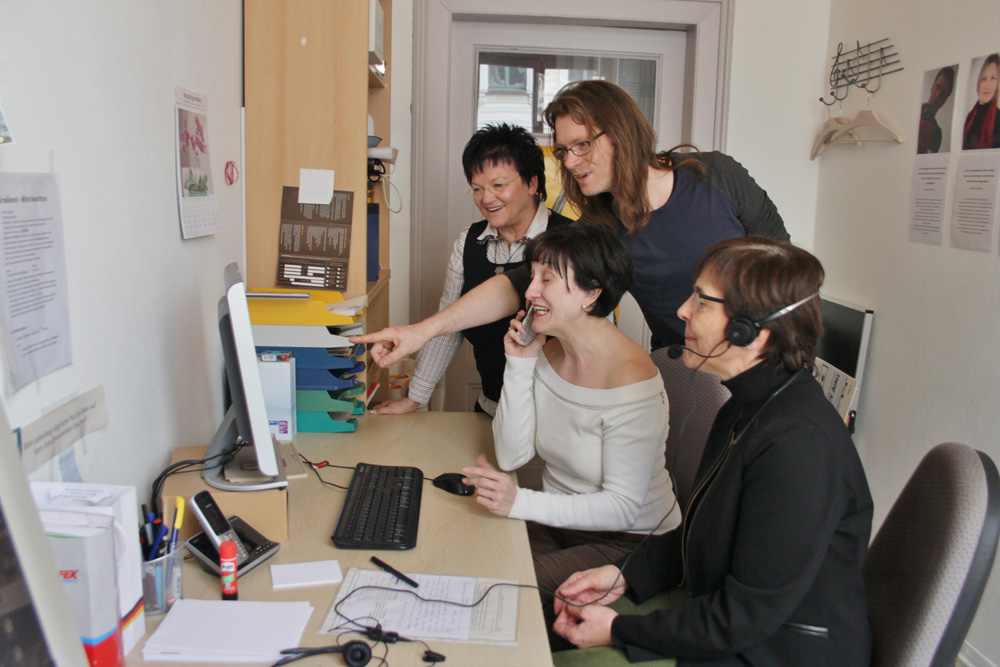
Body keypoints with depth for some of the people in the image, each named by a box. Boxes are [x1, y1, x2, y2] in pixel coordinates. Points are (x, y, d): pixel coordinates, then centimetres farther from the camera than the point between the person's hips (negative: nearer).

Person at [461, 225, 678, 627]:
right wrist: (519, 365, -12)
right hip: (559, 521, 6)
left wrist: (522, 503, -32)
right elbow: (511, 456, -4)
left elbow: (623, 507, -23)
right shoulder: (548, 353, -1)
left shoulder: (630, 378, -25)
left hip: (628, 541, -6)